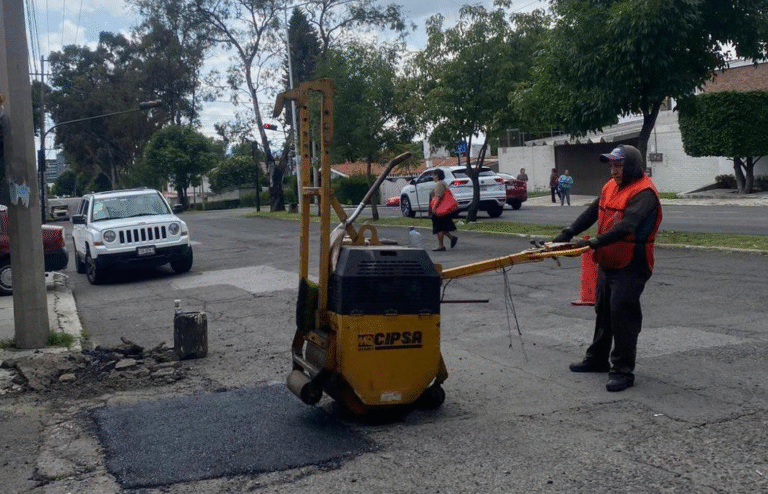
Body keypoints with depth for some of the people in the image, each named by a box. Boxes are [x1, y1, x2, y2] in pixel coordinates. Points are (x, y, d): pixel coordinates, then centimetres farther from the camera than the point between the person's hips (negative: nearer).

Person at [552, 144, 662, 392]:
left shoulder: (643, 193, -18)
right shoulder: (611, 186, 11)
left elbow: (626, 226, -30)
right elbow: (592, 212, 12)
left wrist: (596, 242, -35)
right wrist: (568, 233, 0)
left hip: (631, 266, -9)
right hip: (608, 262, 9)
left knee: (622, 315, -9)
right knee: (603, 311, 20)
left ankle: (623, 371, -2)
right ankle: (598, 359, 35)